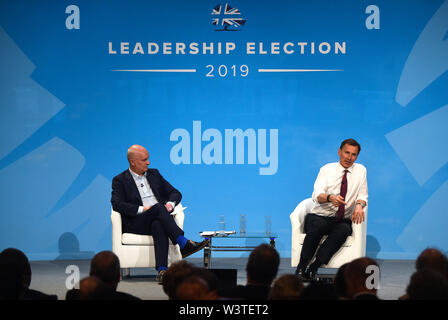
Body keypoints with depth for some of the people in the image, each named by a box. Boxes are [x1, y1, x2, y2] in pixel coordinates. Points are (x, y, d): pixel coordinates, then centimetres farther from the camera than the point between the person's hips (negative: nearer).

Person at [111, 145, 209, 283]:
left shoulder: (154, 174, 23)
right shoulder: (120, 180, 9)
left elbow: (176, 193, 22)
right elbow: (117, 204, -7)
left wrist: (170, 204, -1)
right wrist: (142, 209, -16)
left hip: (157, 220, 3)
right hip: (136, 224, -3)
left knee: (158, 226, -36)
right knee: (158, 207, -33)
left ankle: (162, 269, -52)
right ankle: (184, 244, -41)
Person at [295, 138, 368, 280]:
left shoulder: (361, 170, 9)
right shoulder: (327, 169, 4)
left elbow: (362, 195, 8)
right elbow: (317, 195, -10)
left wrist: (359, 204, -17)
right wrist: (330, 198, -33)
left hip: (342, 220, 1)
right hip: (319, 216, -1)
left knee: (343, 230, -35)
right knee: (318, 226, -36)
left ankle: (313, 269, -34)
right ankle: (301, 269, -29)